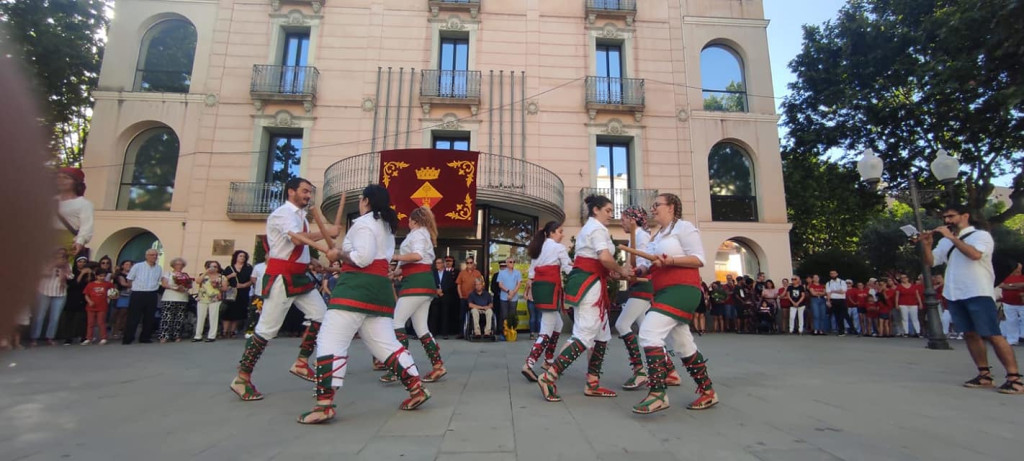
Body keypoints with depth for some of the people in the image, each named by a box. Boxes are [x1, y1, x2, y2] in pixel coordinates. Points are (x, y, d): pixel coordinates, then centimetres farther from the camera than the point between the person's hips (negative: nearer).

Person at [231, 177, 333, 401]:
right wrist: (326, 232, -22)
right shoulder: (283, 213, -12)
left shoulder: (300, 215, 17)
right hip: (281, 277, -9)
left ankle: (300, 363, 13)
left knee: (321, 316, 3)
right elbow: (297, 239, -31)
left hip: (299, 276, 9)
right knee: (267, 328, -4)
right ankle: (242, 378, 9)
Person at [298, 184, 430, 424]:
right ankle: (417, 389, 12)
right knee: (386, 344, 12)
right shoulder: (387, 226, 23)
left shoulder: (363, 223, -6)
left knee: (330, 343, -4)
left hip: (357, 287, -9)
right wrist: (343, 255, 20)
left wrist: (338, 254, -2)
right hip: (380, 288, 9)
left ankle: (324, 405, -7)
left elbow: (363, 258, -18)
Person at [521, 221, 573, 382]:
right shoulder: (558, 247, -2)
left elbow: (531, 271, 16)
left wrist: (530, 284, 18)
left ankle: (548, 361, 26)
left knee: (557, 324, 21)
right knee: (547, 330, -7)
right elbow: (569, 269, -4)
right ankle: (528, 365, -16)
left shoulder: (538, 248, 19)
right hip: (550, 288, -8)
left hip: (538, 287, 8)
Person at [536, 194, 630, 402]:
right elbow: (605, 258, -24)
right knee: (584, 335, -11)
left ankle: (592, 385, 17)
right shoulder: (598, 228, -8)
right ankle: (548, 377, -13)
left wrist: (611, 274, 14)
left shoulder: (587, 228, 24)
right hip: (588, 284, -11)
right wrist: (621, 271, -7)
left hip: (584, 282, 11)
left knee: (601, 334, 13)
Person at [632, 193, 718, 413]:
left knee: (649, 332, -20)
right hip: (665, 292, 10)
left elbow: (699, 259, -12)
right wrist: (638, 270, -2)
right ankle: (707, 392, 28)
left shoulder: (683, 227, -5)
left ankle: (657, 394, -16)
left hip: (682, 289, -10)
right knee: (684, 344, 14)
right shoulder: (657, 237, 20)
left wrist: (671, 260, -25)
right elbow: (651, 266, 19)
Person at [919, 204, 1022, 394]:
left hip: (978, 293, -6)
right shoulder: (945, 241, 15)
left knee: (993, 335, -8)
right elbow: (930, 262, 11)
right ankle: (984, 375, 12)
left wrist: (952, 237, -19)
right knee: (970, 335, 7)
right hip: (954, 295, 6)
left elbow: (974, 254, -20)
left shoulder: (981, 235, -1)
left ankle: (1014, 378, -2)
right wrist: (927, 245, -5)